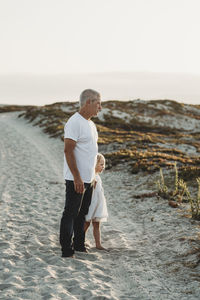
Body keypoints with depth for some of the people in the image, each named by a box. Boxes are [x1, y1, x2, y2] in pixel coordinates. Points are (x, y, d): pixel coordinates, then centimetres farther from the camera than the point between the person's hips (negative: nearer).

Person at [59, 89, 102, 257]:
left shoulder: (91, 124, 15)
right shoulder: (75, 122, -15)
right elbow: (68, 150, -21)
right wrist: (77, 177, -24)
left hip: (88, 179, 9)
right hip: (76, 180, -9)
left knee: (83, 213, 16)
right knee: (70, 213, -2)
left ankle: (79, 245, 27)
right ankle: (67, 250, 4)